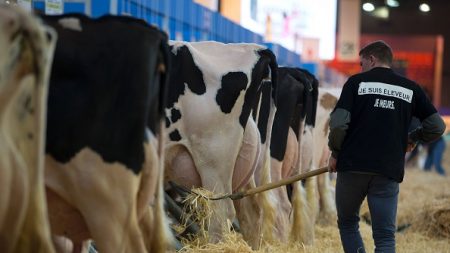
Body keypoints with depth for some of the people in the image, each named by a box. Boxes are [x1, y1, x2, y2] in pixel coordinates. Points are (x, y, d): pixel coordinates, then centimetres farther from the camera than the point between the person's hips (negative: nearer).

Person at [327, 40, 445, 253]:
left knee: (347, 223, 18)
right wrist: (412, 138, 26)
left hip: (353, 165, -1)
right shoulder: (411, 88, 10)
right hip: (389, 171, 1)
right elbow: (436, 126, 8)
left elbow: (338, 122, -6)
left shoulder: (357, 81, 3)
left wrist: (335, 153, 9)